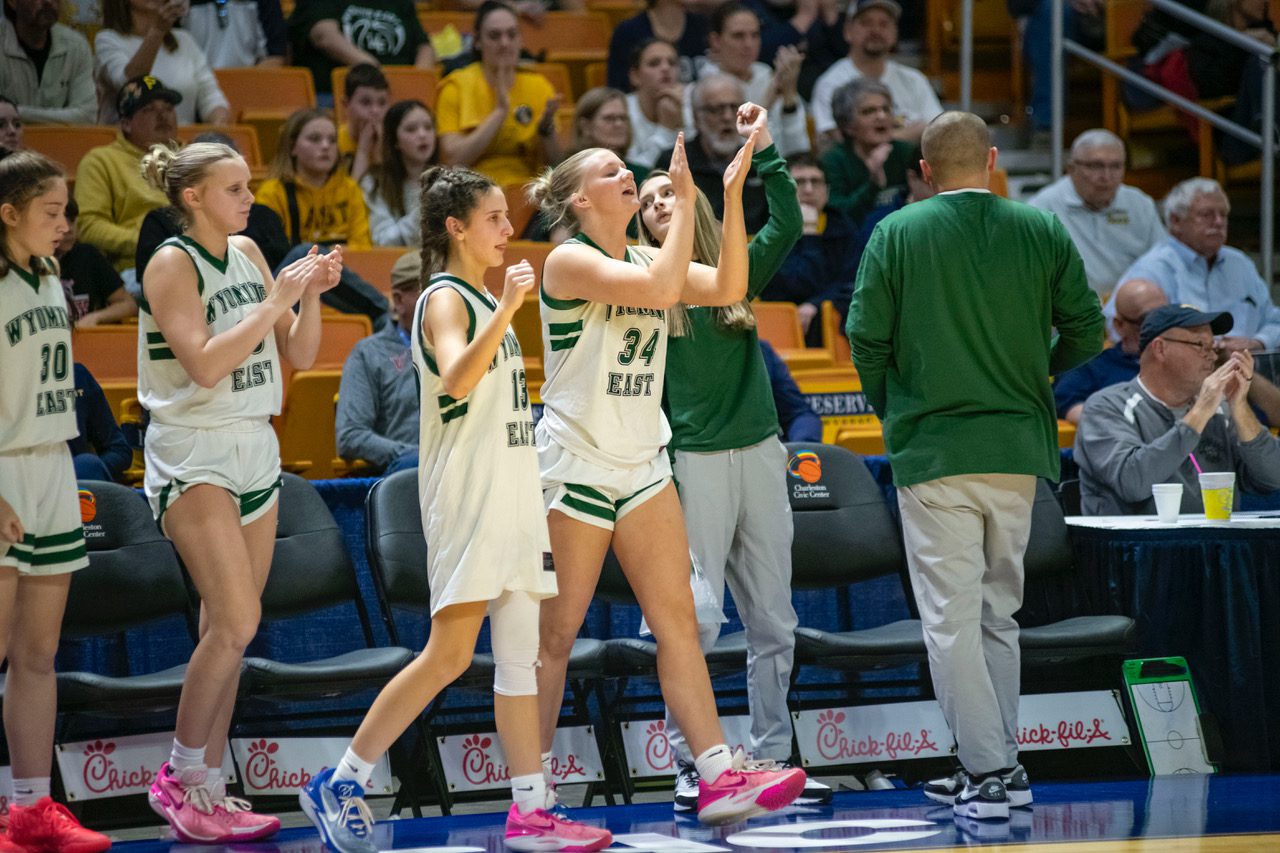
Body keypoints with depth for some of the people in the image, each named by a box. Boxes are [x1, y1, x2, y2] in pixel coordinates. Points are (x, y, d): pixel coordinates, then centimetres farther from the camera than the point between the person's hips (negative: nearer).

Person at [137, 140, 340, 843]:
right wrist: (275, 301, -20)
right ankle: (179, 779, -4)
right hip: (194, 457, -7)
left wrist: (312, 294, -4)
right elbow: (204, 364, -21)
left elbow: (297, 356, 12)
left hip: (255, 450, 7)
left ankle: (207, 791, 12)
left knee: (226, 632, 7)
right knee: (235, 622, -16)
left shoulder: (248, 254, 10)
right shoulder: (172, 263, -10)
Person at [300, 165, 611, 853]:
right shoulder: (445, 299, -8)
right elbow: (456, 380, -28)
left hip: (513, 491, 9)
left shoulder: (485, 301, 18)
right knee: (449, 654, -12)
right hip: (466, 496, -9)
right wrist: (506, 310, -35)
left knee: (521, 653, 4)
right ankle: (340, 784, -5)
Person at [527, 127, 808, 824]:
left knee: (678, 622, -1)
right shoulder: (569, 260, -11)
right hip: (573, 466, -7)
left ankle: (718, 778, -6)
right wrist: (685, 199, -20)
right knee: (555, 636, -2)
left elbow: (727, 288, -6)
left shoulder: (644, 258, 10)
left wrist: (731, 194, -13)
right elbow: (657, 288, -27)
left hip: (641, 465, 7)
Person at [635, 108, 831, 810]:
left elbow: (788, 226, -7)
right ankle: (691, 764, 0)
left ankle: (772, 756, 14)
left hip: (760, 456, 4)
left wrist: (763, 152, -13)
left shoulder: (737, 274, 10)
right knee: (695, 621, -5)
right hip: (693, 462, -4)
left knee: (773, 621, 7)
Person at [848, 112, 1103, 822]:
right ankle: (1001, 765, 15)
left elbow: (865, 336, -5)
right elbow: (1086, 332, 3)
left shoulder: (897, 234, -4)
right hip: (1018, 449, 3)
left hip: (932, 447, -3)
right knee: (999, 611, 15)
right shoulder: (1043, 231, 1)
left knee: (950, 616, -1)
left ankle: (986, 770, -7)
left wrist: (890, 410, 13)